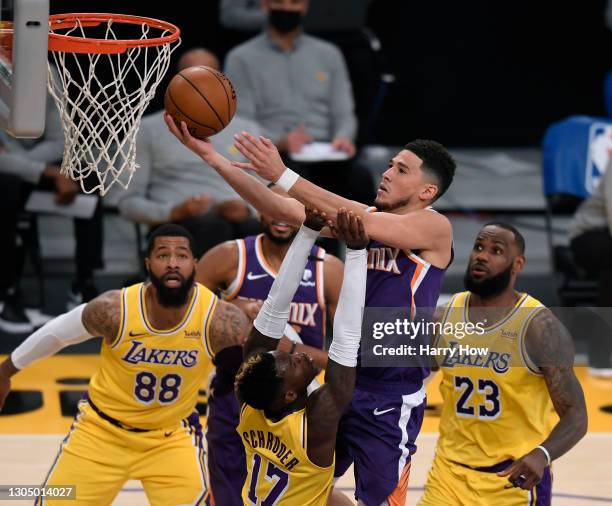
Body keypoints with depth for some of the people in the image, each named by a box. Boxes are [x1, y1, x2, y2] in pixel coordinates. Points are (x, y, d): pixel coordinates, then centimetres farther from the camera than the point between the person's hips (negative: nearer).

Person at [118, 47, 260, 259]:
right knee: (213, 227, -41)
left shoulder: (245, 130, 24)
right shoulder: (149, 129, 18)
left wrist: (245, 210, -4)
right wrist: (174, 212, -8)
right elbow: (129, 202, 12)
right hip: (175, 224, -2)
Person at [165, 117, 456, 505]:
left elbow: (359, 223, -25)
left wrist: (283, 175, -32)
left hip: (392, 395, -7)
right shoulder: (360, 216, 8)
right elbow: (281, 210, -2)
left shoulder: (435, 227, -11)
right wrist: (211, 156, -13)